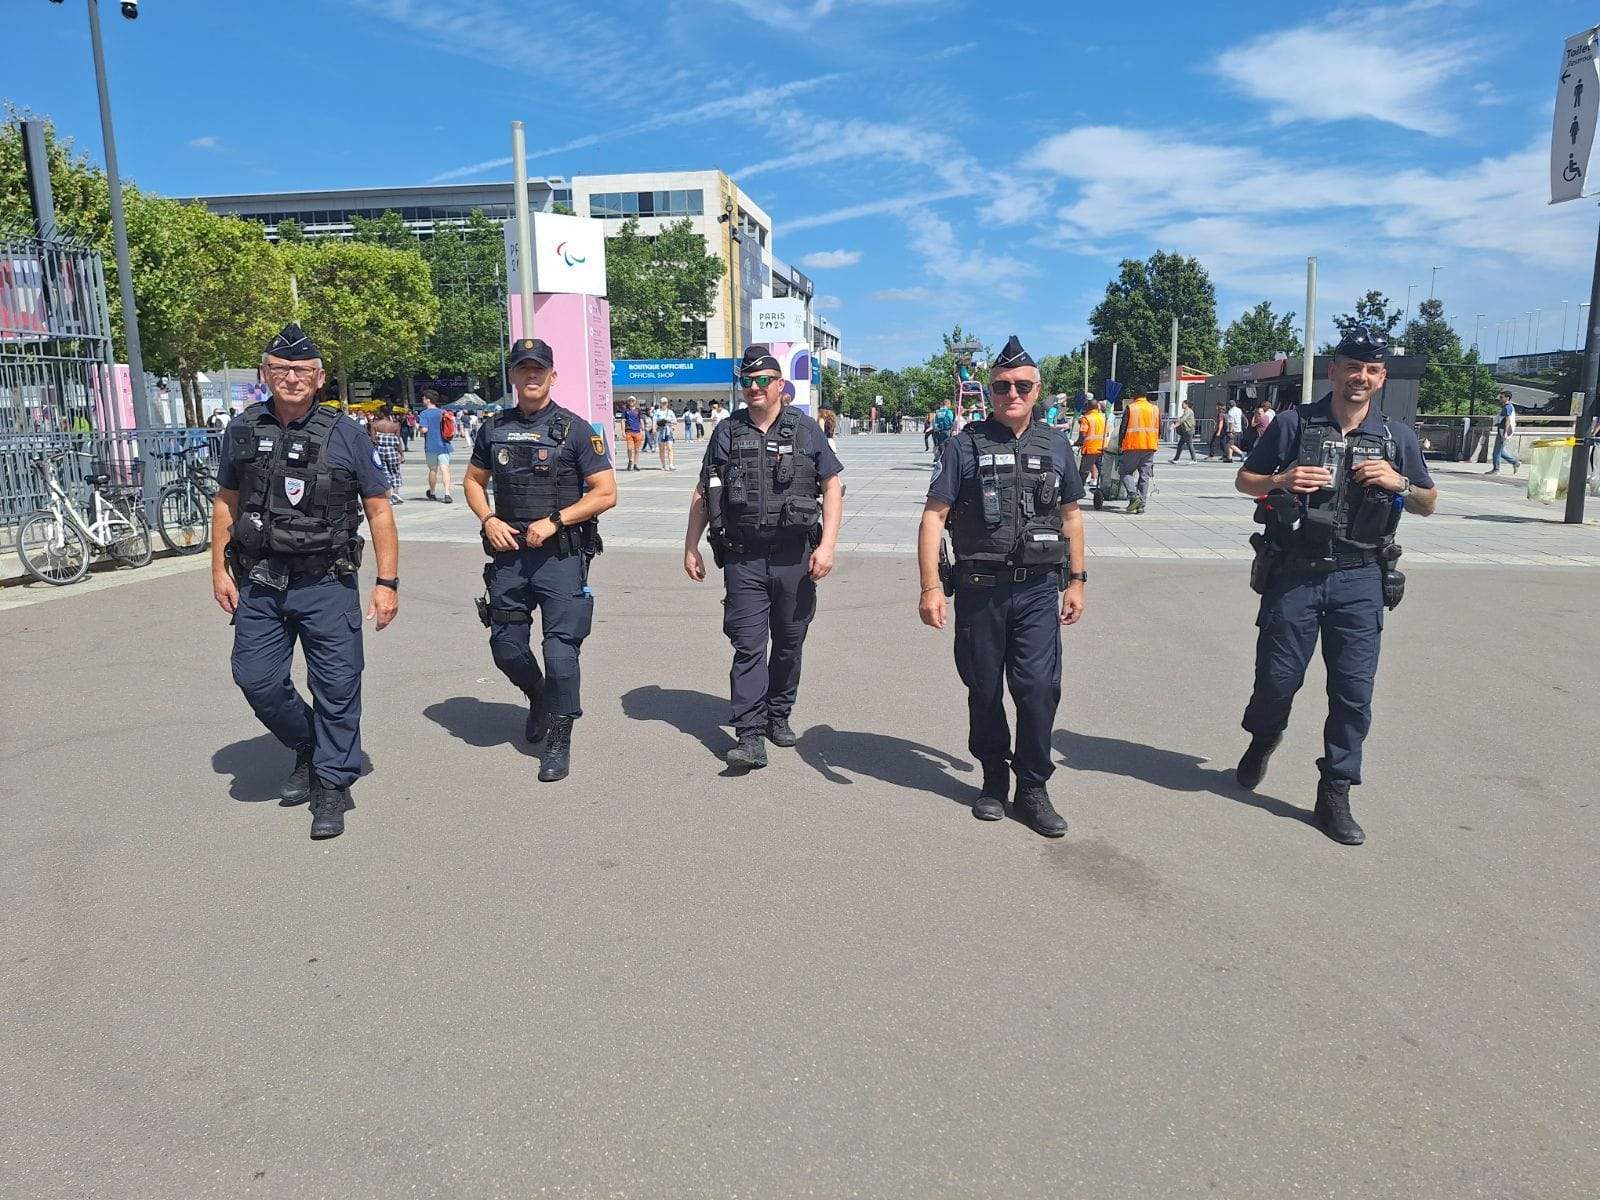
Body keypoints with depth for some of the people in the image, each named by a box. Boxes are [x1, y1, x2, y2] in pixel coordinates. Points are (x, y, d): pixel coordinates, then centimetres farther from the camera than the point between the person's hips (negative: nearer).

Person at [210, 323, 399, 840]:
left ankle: (332, 784, 15)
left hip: (327, 584, -3)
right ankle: (307, 750, 30)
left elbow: (379, 510, -2)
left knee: (336, 685, 0)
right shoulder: (242, 430, 6)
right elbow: (226, 502, 15)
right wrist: (220, 568, 9)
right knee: (256, 679, 4)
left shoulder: (345, 436, -3)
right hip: (259, 583, 3)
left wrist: (387, 582, -7)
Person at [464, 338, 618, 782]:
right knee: (506, 645, 9)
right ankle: (539, 699, 40)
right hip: (508, 553, 5)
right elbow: (473, 482, 20)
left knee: (560, 649, -5)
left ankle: (559, 739, 10)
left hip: (561, 555, -4)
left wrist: (554, 521, -15)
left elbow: (606, 494, -7)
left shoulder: (575, 429, -4)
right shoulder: (494, 428, 10)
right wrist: (489, 520, 0)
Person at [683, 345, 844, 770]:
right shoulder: (727, 432, 7)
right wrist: (691, 547, 7)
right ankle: (751, 736, -2)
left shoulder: (805, 428, 3)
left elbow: (832, 485, 2)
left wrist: (827, 544, -8)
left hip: (795, 557, 0)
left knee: (789, 643, 11)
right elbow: (702, 493, 12)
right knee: (748, 646, -5)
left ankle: (778, 716, 29)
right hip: (743, 558, 0)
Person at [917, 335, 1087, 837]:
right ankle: (994, 779, 28)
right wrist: (930, 587, -11)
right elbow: (933, 516, -4)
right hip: (980, 588, -1)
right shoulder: (965, 446, -1)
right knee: (984, 689, 9)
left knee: (1039, 688, -4)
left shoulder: (1055, 446, 9)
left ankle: (1032, 789, 12)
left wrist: (1076, 580, 12)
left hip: (1038, 590, 1)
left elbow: (1071, 517, 17)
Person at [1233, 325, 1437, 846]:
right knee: (1277, 678, 4)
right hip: (1294, 574, -1)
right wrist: (1279, 482, -14)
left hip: (1359, 580, 2)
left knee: (1354, 691, 1)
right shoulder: (1293, 424, 1)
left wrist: (1398, 482, -6)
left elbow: (1429, 504, 15)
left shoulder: (1397, 437, 7)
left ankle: (1334, 795, 13)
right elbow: (1243, 480, 7)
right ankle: (1263, 739, 37)